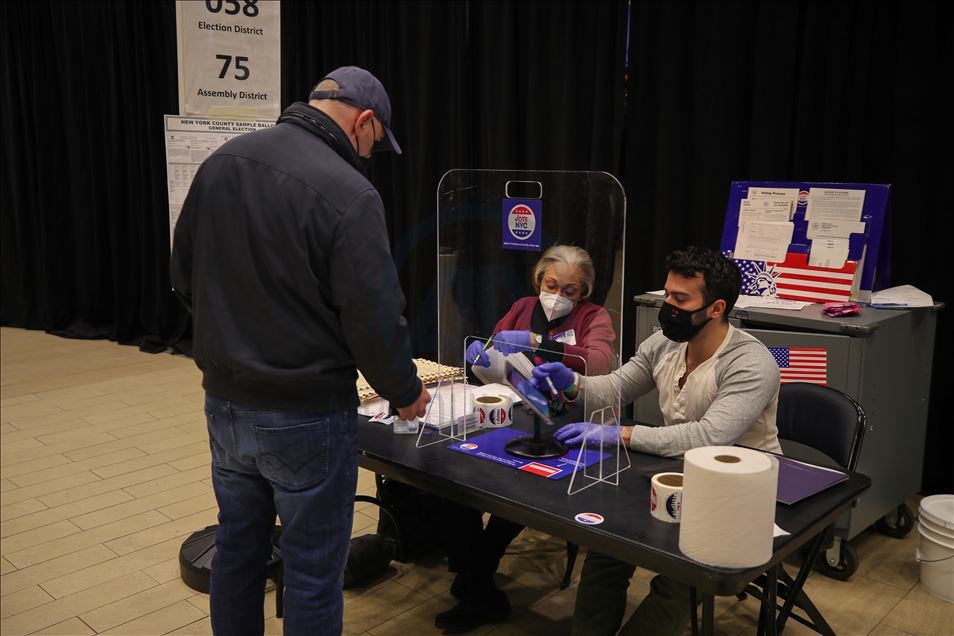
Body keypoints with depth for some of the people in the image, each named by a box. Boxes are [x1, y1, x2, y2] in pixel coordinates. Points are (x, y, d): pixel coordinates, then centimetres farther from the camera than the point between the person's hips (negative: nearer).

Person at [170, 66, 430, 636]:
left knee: (238, 547, 23)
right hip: (306, 417, -6)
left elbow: (184, 275, 9)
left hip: (224, 402, 7)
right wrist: (406, 392, -1)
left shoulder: (222, 162, 1)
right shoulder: (349, 194, -20)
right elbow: (375, 318, -18)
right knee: (313, 570, 10)